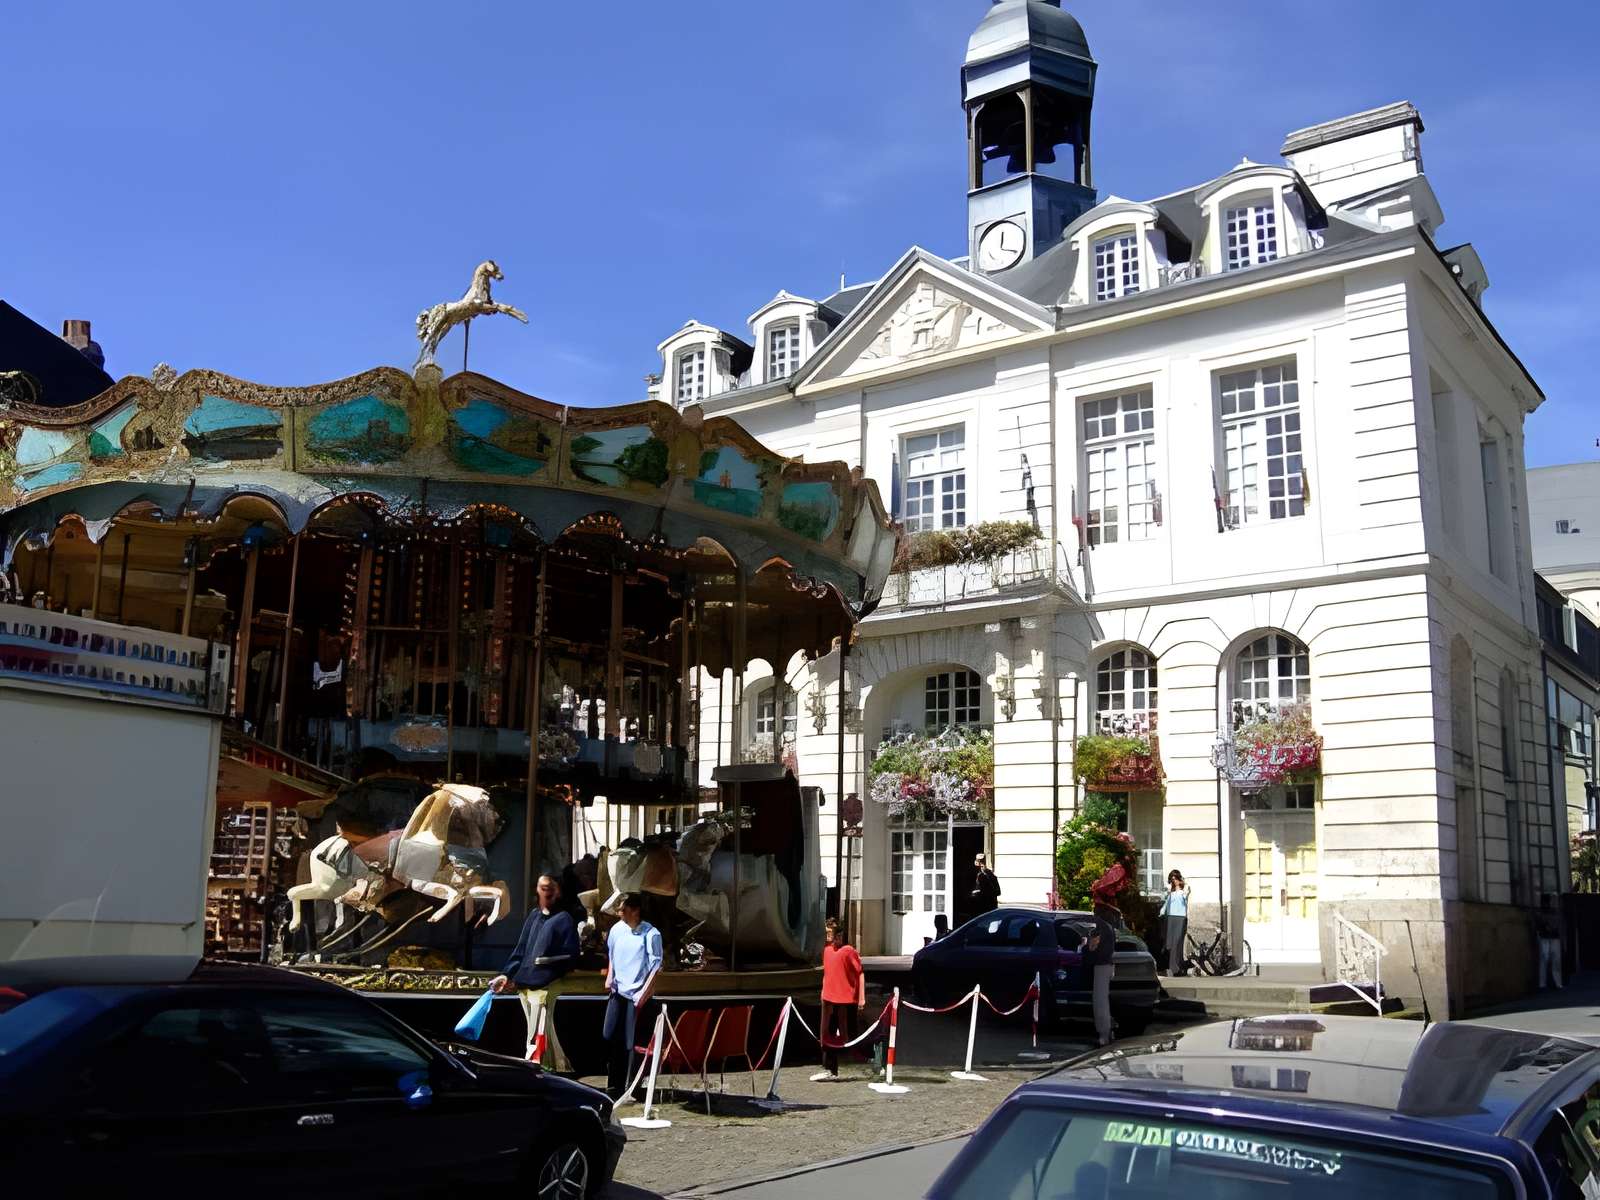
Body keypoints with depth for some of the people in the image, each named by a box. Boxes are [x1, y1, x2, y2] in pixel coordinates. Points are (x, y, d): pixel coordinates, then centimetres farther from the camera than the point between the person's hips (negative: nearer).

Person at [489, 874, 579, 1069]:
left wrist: (549, 961, -22)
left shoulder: (564, 919, -6)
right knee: (547, 1035, 16)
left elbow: (571, 957, -10)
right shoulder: (534, 915, 15)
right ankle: (562, 1070, 28)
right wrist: (507, 974, 9)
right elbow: (520, 949, 18)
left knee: (536, 1039, -6)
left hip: (545, 986, -7)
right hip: (524, 984, 7)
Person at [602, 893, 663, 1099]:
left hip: (637, 995, -5)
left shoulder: (650, 934, -12)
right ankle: (614, 1087, 18)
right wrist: (609, 979, 9)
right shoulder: (617, 929, 4)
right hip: (617, 991, 5)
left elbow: (656, 966, -12)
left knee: (632, 1043, -1)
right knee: (609, 1037, 5)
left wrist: (644, 993, -16)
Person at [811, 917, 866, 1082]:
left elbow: (861, 973, -12)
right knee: (828, 1034, 9)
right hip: (829, 999, 7)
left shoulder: (848, 951, -13)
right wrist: (823, 992, 16)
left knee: (849, 1035, 2)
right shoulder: (827, 950, 8)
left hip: (847, 1000, -7)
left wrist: (862, 997, -15)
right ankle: (830, 1070, 17)